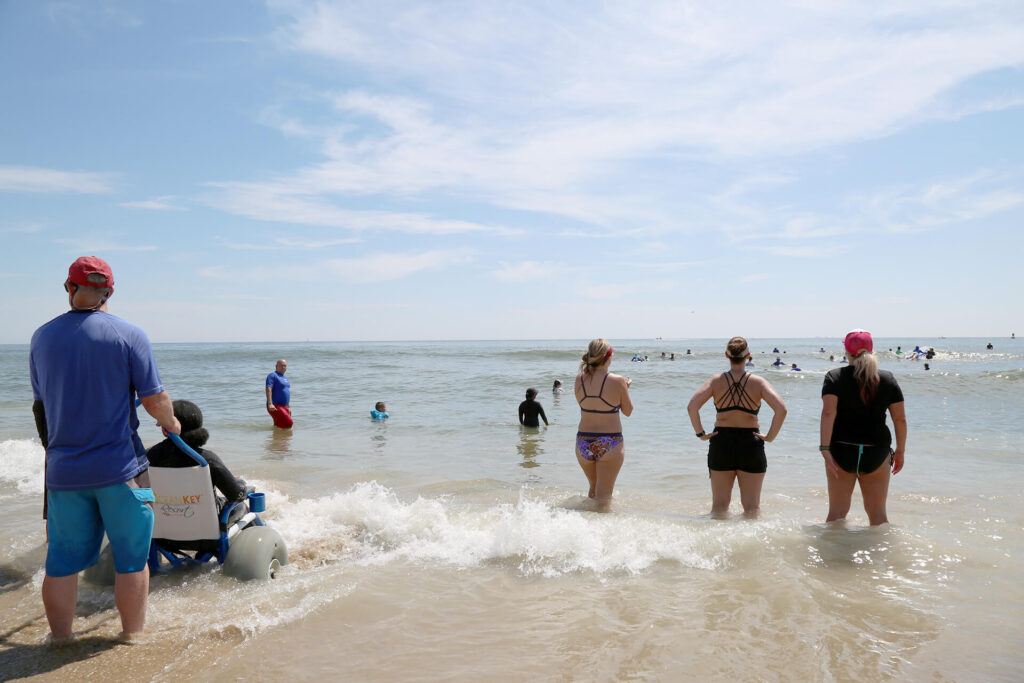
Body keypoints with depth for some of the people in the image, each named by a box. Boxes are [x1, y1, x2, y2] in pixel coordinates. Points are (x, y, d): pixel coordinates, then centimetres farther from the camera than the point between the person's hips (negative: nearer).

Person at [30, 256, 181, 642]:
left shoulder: (42, 338, 6)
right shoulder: (129, 335, -9)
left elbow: (41, 404, 15)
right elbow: (154, 399, -10)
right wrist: (170, 422, 11)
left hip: (63, 470, 4)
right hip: (120, 468, -4)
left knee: (62, 562, 14)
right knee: (131, 559, 9)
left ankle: (59, 641, 27)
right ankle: (133, 639, 19)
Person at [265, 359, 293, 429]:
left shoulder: (284, 378, 20)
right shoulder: (272, 376, -8)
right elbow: (268, 389, -20)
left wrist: (288, 407, 26)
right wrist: (270, 404, -31)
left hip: (284, 407, 9)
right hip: (275, 407, -9)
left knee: (279, 426, 9)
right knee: (288, 424, -19)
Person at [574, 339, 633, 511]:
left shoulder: (580, 379, -3)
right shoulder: (617, 381, -14)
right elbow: (628, 411, -2)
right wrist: (625, 388, 15)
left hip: (583, 442, 4)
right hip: (610, 444, -4)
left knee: (593, 488, 25)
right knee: (604, 496, 4)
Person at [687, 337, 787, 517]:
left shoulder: (716, 381, -3)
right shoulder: (758, 382, -4)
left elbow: (692, 407, -15)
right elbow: (781, 409, -16)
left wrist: (701, 433, -5)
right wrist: (770, 436, -6)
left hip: (721, 443, 1)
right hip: (751, 444, 0)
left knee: (719, 504, 13)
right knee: (751, 506, 12)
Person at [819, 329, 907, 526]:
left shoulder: (834, 377, -3)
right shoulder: (887, 379, 4)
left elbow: (828, 412, -16)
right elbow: (900, 419, 3)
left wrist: (825, 449, -18)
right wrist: (900, 451, 13)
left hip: (842, 451, -1)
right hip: (877, 451, 2)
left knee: (837, 511, 8)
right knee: (877, 513, 12)